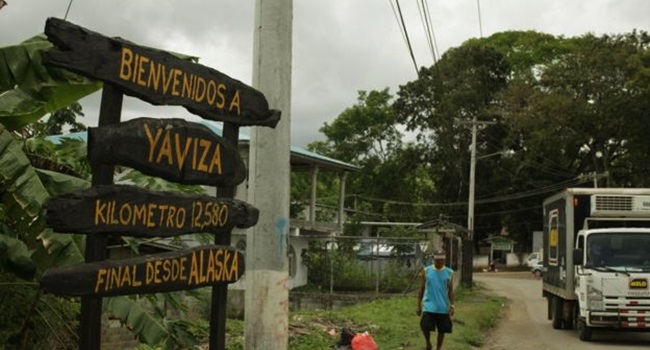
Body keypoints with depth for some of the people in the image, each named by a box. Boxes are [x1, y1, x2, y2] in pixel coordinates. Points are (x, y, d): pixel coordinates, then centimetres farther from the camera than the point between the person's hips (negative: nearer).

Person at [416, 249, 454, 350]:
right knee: (425, 327, -10)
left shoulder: (449, 273, 0)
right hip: (429, 306, -1)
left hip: (443, 308, 1)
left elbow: (450, 290, 4)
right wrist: (419, 305, 2)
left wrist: (451, 306, -5)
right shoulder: (426, 271, -2)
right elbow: (421, 289, 3)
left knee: (442, 330, 6)